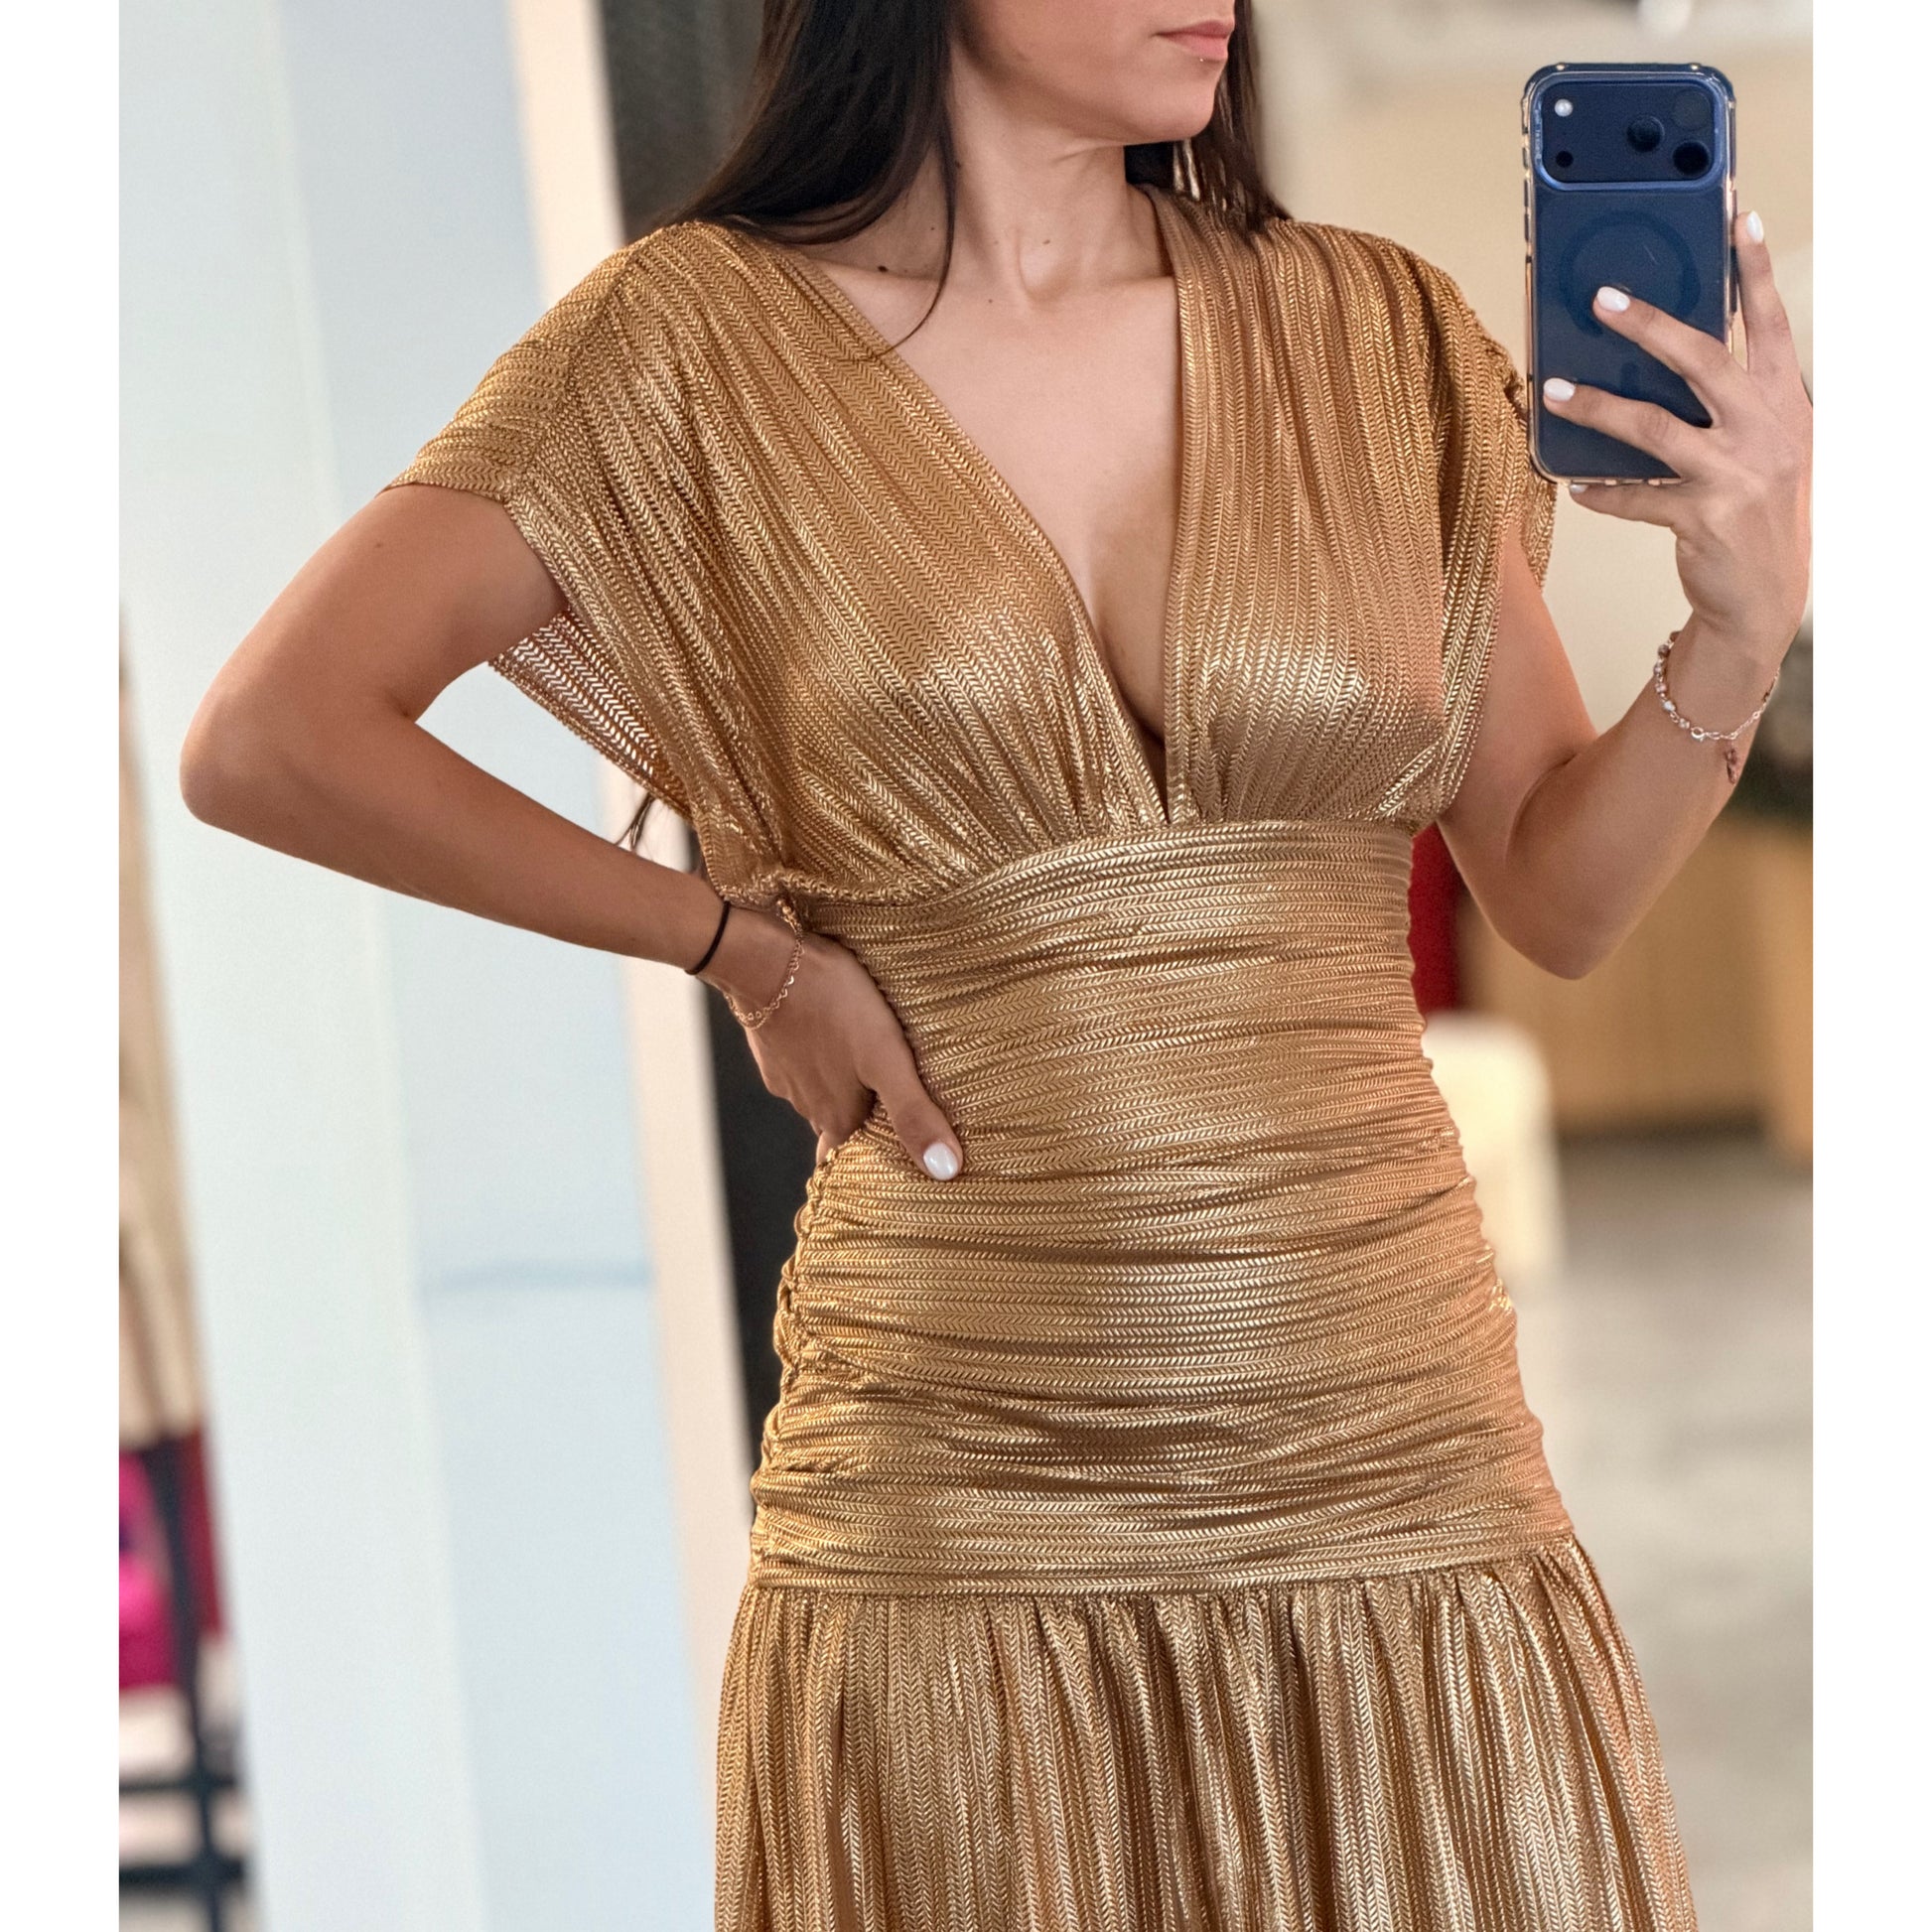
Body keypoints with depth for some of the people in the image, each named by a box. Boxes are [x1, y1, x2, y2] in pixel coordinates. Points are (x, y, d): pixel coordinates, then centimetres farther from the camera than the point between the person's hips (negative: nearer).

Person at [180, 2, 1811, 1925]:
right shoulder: (712, 340, -2)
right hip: (957, 1527, -2)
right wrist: (739, 939, -3)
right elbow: (262, 744, -4)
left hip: (1399, 1477, 3)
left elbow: (1557, 895, 9)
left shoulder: (1378, 338, 6)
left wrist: (1744, 628, -9)